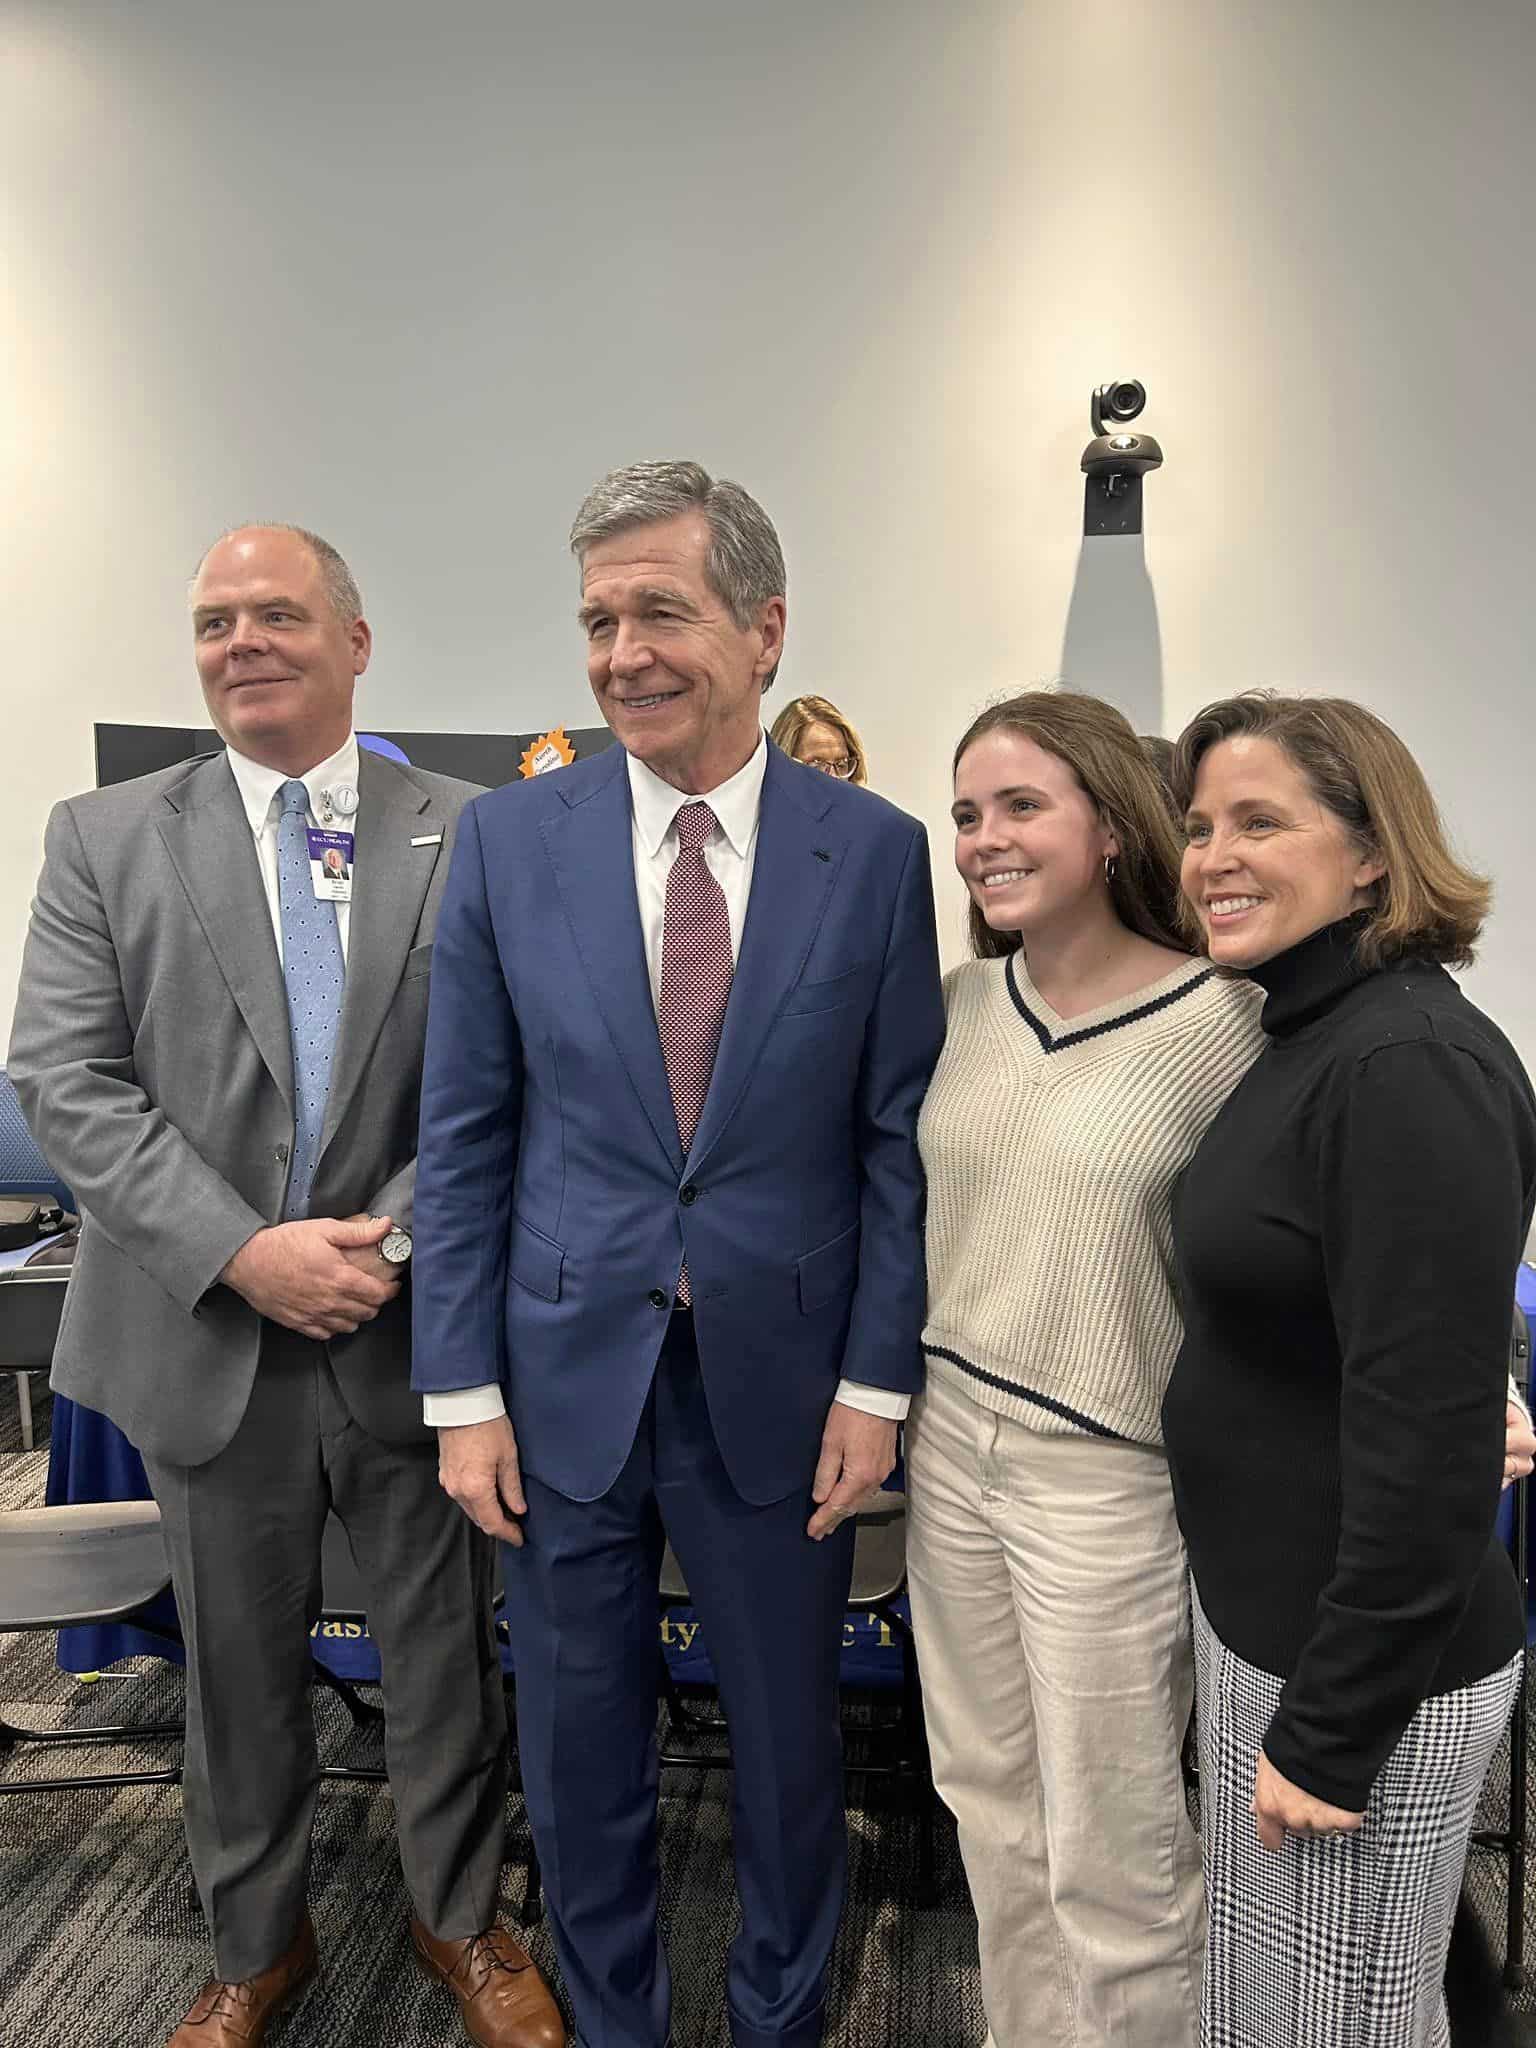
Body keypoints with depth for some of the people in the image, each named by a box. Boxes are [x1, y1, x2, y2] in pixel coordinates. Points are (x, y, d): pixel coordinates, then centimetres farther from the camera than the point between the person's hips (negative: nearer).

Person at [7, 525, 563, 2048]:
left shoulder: (470, 836, -1)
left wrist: (394, 1237, -16)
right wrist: (242, 1253, -16)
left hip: (411, 1329, 0)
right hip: (210, 1338, 1)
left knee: (443, 1652, 15)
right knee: (238, 1667, 19)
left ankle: (461, 1918, 42)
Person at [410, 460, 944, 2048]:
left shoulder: (877, 851, -6)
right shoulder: (507, 840, -4)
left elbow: (899, 1138, -3)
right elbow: (463, 1137, -2)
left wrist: (876, 1381, -6)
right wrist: (463, 1390, -3)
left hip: (780, 1381, 0)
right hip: (565, 1378, 1)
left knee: (789, 1742, 19)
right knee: (579, 1753, 19)